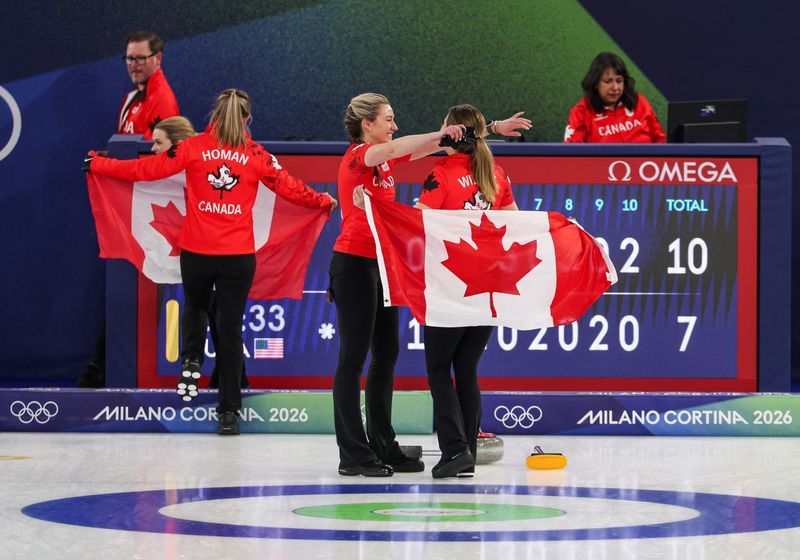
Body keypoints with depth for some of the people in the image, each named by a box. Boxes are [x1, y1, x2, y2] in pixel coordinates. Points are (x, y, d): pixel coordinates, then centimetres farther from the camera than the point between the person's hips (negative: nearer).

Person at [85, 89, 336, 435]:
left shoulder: (193, 147, -2)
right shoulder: (256, 155, 0)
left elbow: (145, 169, 2)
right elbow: (290, 187, 7)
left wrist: (96, 164, 13)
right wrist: (326, 202, 26)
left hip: (196, 252, 0)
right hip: (238, 255, 0)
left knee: (194, 305, 30)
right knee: (231, 328, 7)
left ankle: (192, 360, 5)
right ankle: (228, 412, 5)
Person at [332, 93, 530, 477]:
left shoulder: (385, 159, 14)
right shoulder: (358, 155, -11)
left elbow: (440, 144, 15)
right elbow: (395, 147, -34)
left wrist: (494, 128, 12)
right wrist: (441, 133, -35)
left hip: (381, 264, 9)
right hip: (354, 262, -9)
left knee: (387, 354, 10)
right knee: (354, 356, -6)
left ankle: (382, 446, 15)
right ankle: (353, 455, -5)